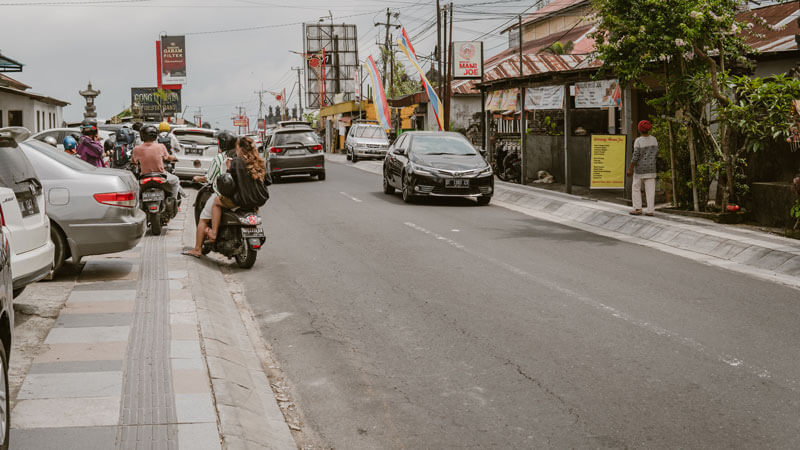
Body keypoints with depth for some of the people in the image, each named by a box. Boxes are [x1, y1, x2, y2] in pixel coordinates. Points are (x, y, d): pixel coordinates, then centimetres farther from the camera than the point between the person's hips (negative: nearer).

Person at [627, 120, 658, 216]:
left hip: (640, 167, -4)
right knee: (650, 189, 4)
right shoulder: (654, 139, 0)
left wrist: (630, 169, -13)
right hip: (651, 167, 4)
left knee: (636, 188, 9)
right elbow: (656, 153, 8)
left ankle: (638, 209, 5)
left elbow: (635, 156, -17)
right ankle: (650, 210, 1)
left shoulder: (638, 141, -15)